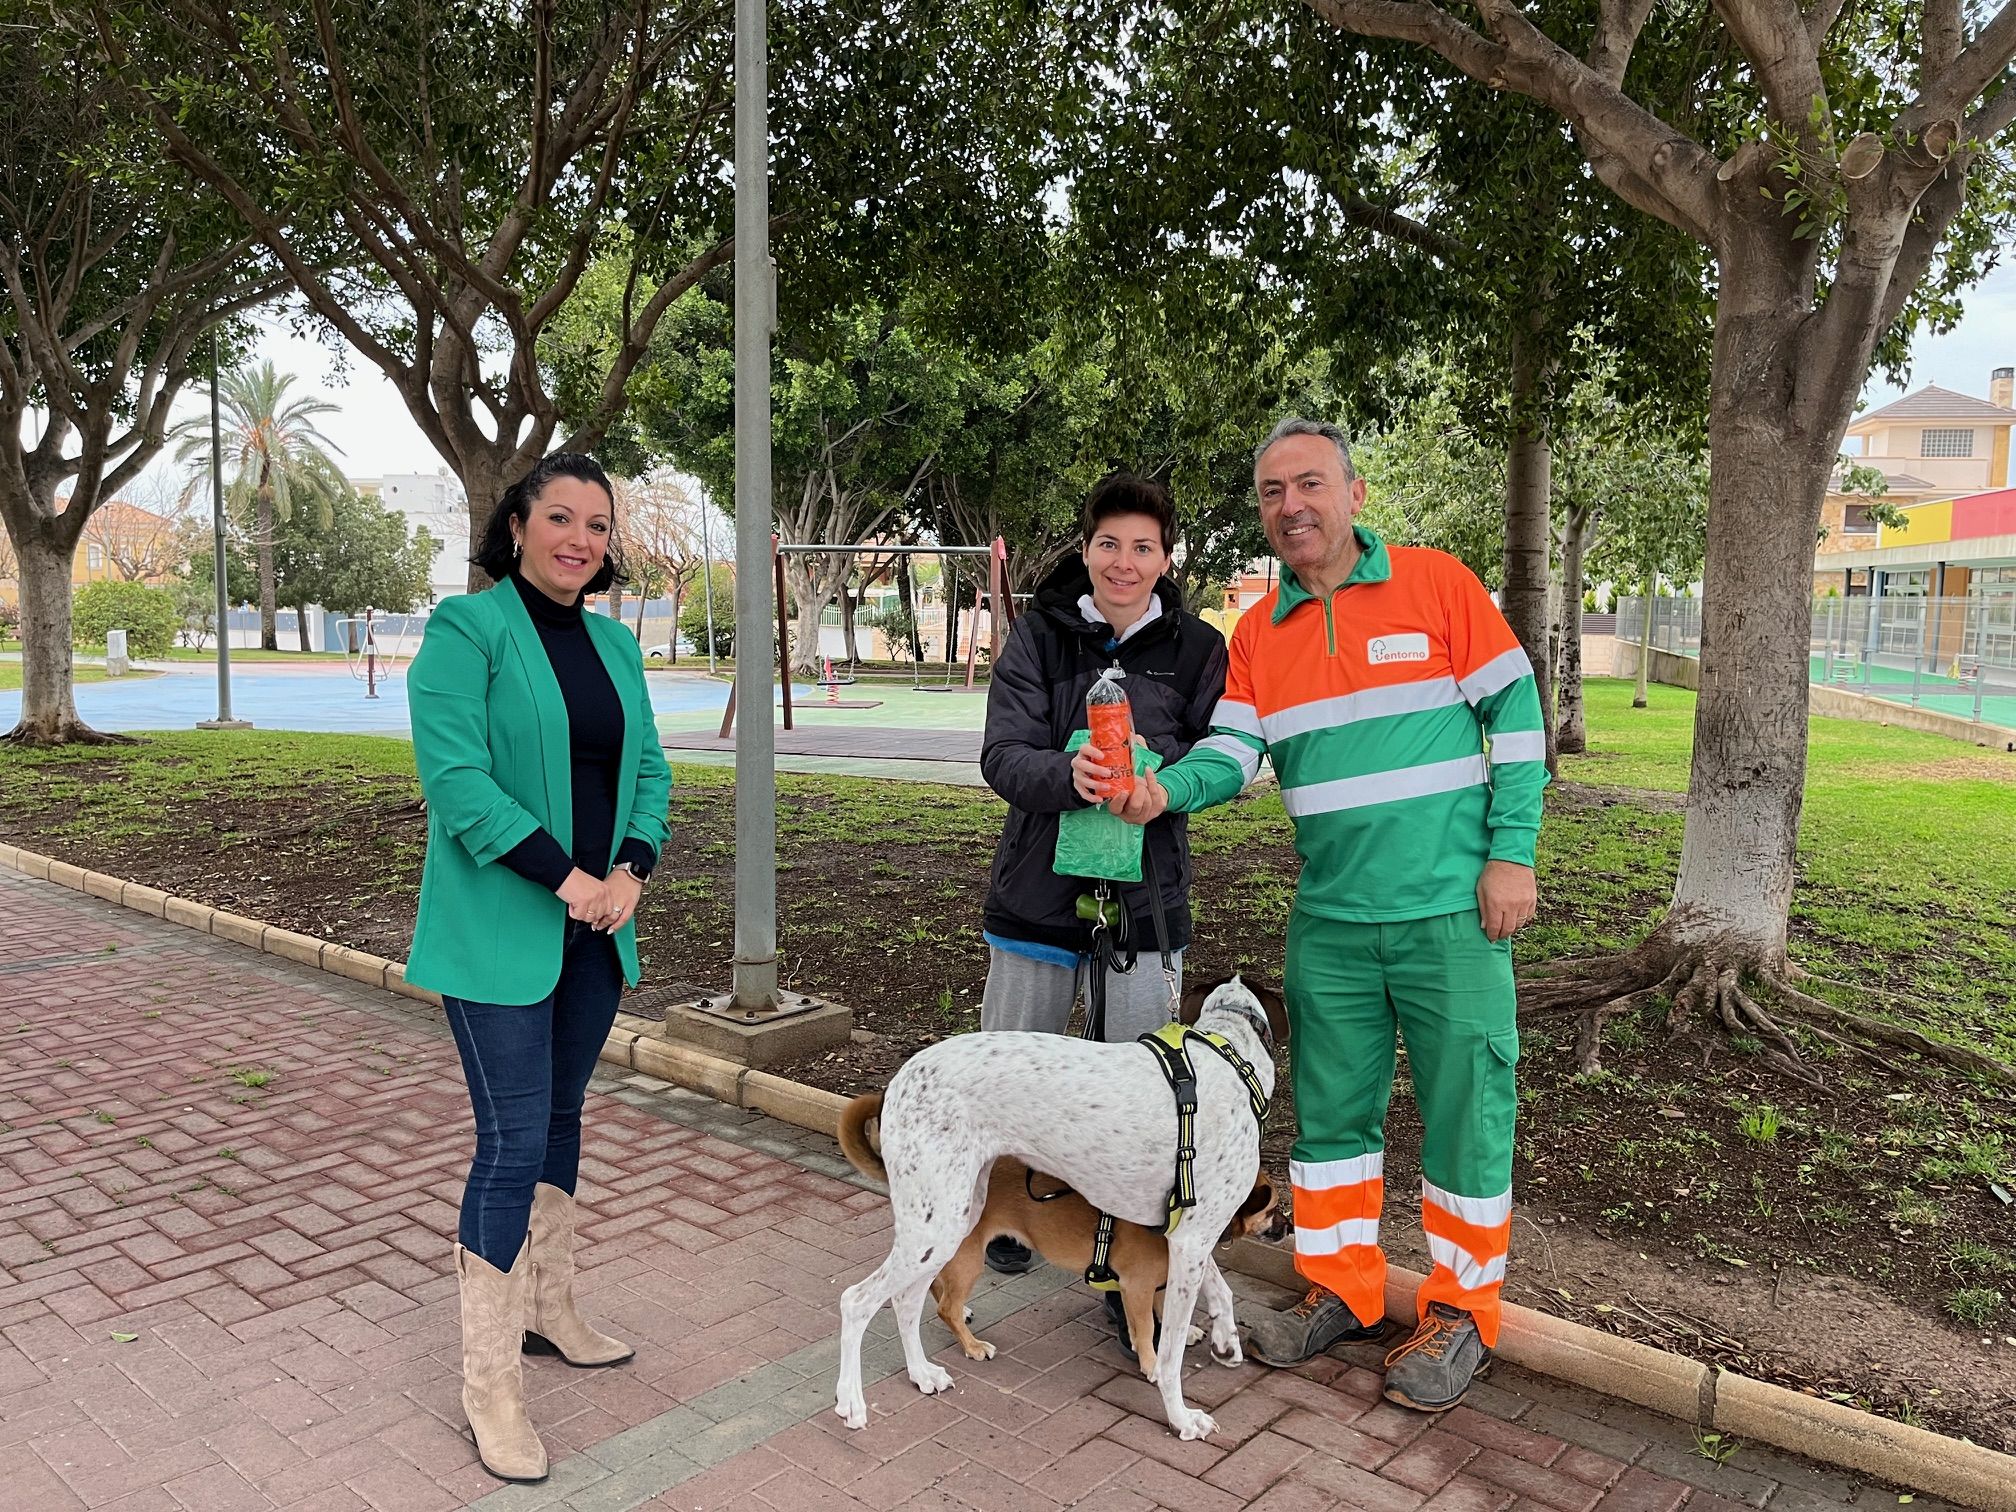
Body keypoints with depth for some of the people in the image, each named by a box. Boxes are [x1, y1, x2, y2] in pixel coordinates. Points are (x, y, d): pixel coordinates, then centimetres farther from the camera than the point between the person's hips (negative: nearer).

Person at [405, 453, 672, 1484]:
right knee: (514, 1141, -5)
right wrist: (565, 877, -20)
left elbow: (648, 771, 11)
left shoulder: (615, 645, 10)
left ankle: (549, 1311, 36)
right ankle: (489, 1386, 10)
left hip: (595, 931, 7)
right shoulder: (466, 629, -9)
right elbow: (455, 775, -18)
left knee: (560, 1120, 18)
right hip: (498, 931, -6)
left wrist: (633, 869, -7)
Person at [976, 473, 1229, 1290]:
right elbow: (1002, 756, -11)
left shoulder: (1197, 648, -1)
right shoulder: (1039, 635, -2)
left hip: (1145, 897, -1)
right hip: (1038, 888, 1)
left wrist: (1154, 766, -25)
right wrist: (1069, 774, -32)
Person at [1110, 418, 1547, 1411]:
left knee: (1465, 1107, 5)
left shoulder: (1437, 584, -4)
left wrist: (1512, 852, -9)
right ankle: (1341, 1289, 31)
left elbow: (1514, 712, -3)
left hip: (1451, 909, -4)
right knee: (1331, 1105, 12)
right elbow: (1233, 751, 0)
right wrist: (1165, 790, -22)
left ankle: (1462, 1311, 24)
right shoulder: (1257, 631, 7)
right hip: (1330, 919, 4)